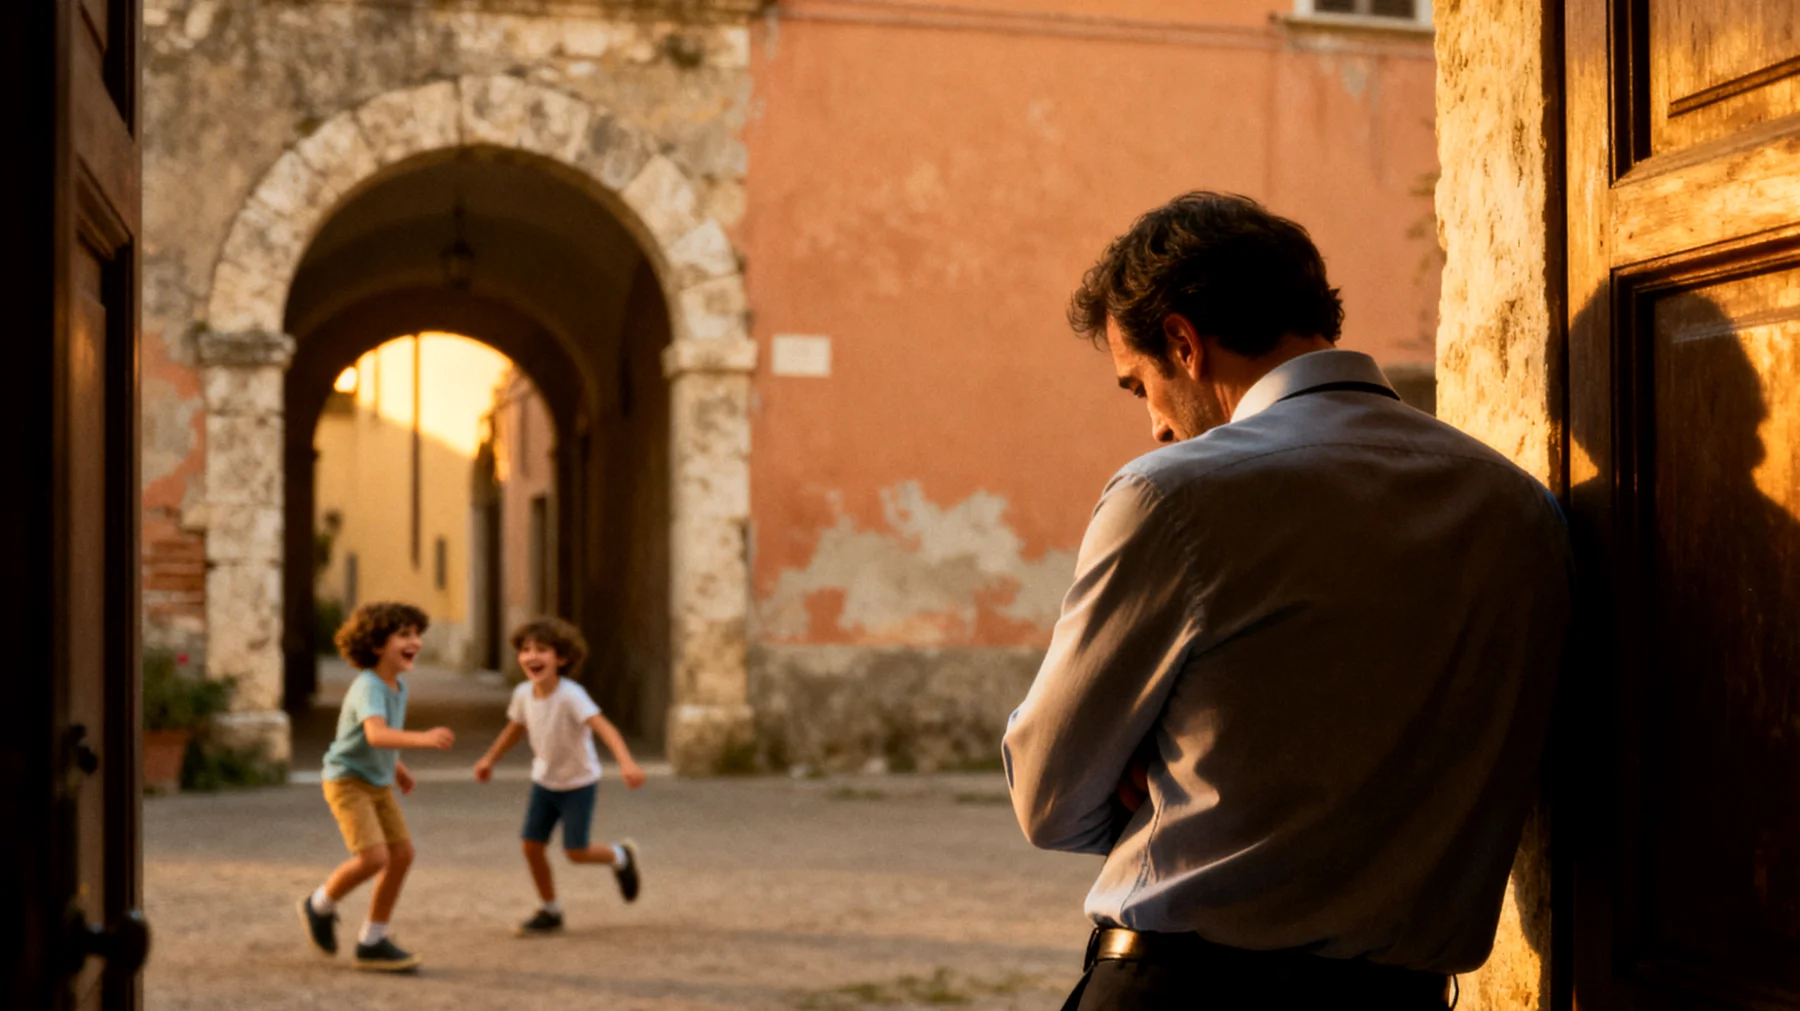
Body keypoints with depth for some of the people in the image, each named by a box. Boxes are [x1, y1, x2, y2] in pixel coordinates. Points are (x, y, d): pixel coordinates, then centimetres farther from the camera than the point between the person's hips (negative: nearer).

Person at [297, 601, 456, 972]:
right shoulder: (368, 687, -26)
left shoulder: (398, 685, 2)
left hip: (378, 784, 9)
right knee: (374, 857, -21)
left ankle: (372, 942, 12)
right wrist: (423, 738, -57)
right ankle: (321, 905, 8)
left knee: (402, 854, 1)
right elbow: (375, 734, -44)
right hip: (347, 780, -9)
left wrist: (396, 765, 30)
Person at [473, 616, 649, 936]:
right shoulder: (523, 694, -12)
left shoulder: (570, 696, -30)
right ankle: (550, 912, 20)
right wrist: (490, 759, 17)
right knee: (531, 846, 1)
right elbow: (516, 728, 10)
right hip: (544, 781, 5)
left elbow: (604, 727, -42)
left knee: (575, 852, -6)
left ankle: (620, 856, 26)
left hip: (578, 782, -5)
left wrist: (626, 762, -56)